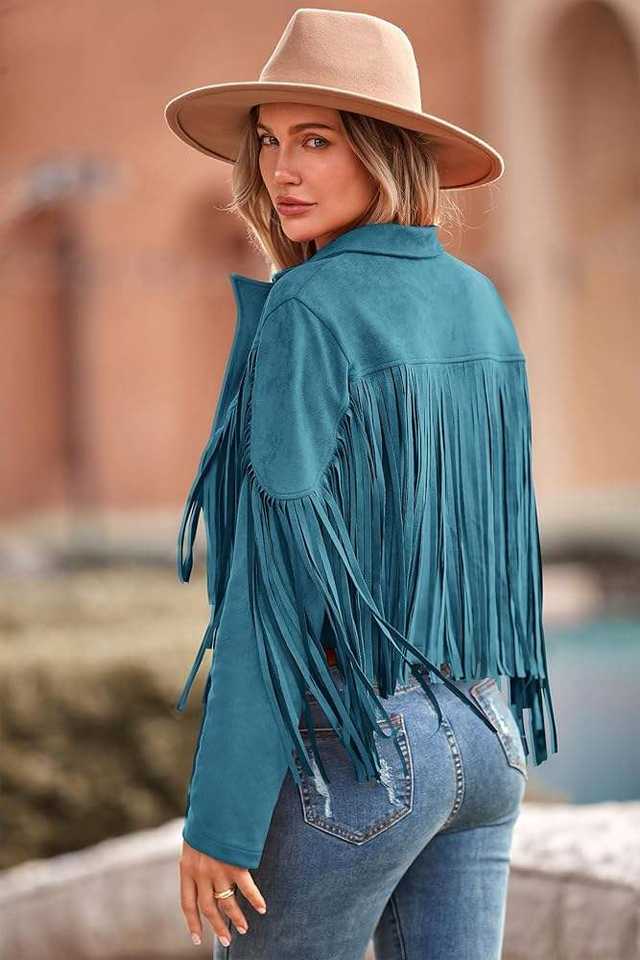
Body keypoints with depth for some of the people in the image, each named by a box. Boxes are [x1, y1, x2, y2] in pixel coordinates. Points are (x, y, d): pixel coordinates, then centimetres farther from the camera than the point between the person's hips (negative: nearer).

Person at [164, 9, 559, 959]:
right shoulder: (479, 302, 7)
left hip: (355, 751, -7)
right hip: (485, 736, 7)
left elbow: (275, 584, -20)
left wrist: (218, 818, -18)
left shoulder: (308, 317, -17)